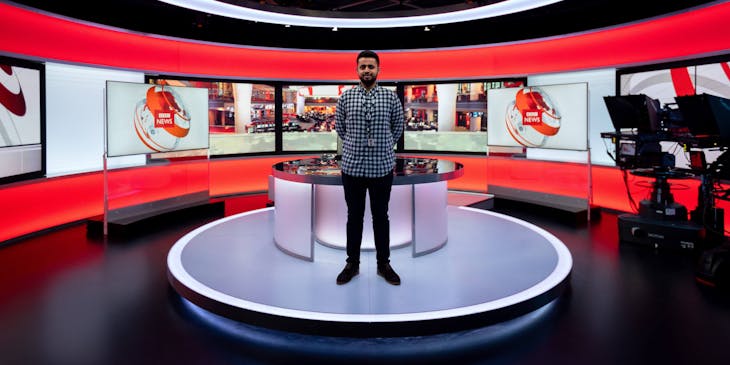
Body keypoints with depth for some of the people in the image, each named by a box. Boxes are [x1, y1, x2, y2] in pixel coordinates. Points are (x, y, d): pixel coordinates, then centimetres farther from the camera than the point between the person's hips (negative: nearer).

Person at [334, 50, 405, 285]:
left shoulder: (391, 97, -1)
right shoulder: (346, 97, 1)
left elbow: (398, 126, 13)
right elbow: (339, 127, 14)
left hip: (382, 167, 0)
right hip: (352, 166, 1)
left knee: (381, 216, 10)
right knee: (354, 216, 11)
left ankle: (384, 263, 23)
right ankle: (352, 263, 24)